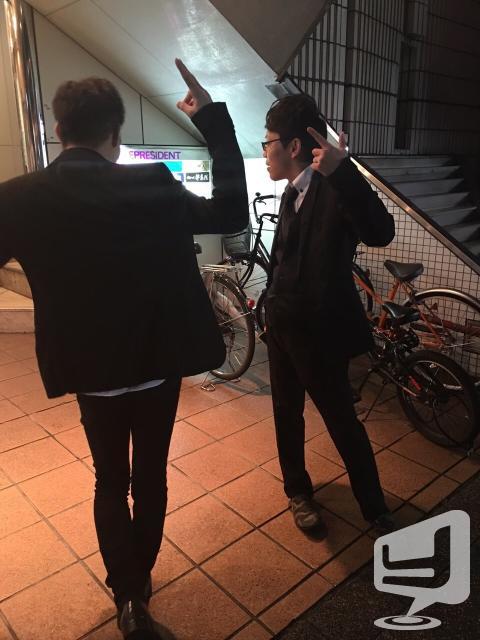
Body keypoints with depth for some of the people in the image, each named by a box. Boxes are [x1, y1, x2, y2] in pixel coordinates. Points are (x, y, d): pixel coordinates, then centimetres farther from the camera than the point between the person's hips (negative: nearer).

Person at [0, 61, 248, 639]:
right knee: (151, 477, 20)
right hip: (157, 363, 0)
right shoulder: (154, 186, -14)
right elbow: (232, 213, -3)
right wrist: (214, 120, -2)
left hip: (88, 369, 1)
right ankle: (139, 583, 41)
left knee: (110, 482, 22)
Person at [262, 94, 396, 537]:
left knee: (343, 422, 6)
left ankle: (375, 508, 29)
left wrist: (342, 171, -47)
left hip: (320, 330, -8)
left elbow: (380, 233, -36)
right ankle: (298, 492, 40)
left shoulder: (333, 188, -17)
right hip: (284, 325, 8)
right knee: (287, 414, 18)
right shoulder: (293, 192, 9)